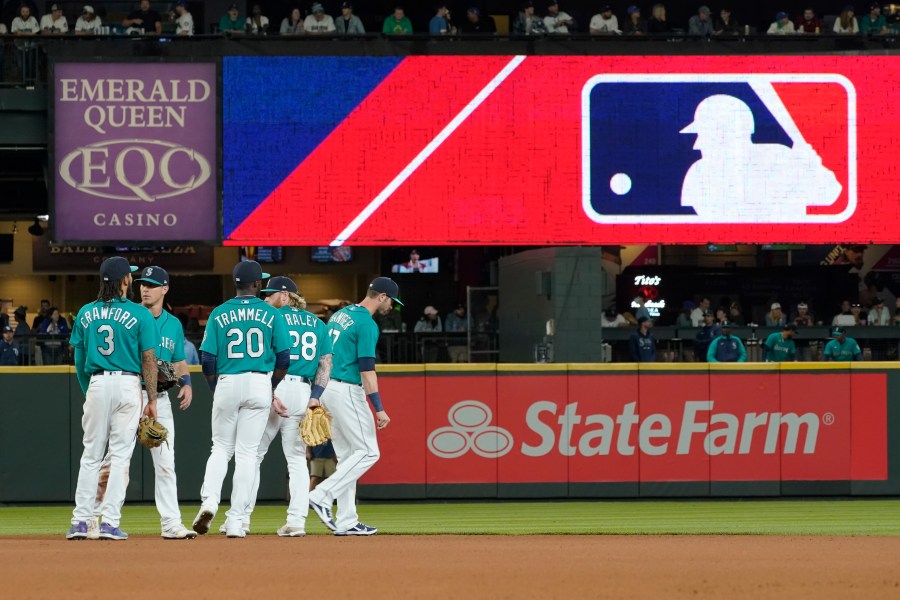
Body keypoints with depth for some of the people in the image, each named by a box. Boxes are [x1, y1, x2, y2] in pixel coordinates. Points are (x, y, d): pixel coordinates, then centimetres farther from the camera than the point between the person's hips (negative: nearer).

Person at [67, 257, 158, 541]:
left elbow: (79, 360, 9)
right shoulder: (140, 314, -4)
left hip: (96, 384, 3)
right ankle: (110, 522, -5)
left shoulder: (86, 314, 6)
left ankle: (80, 521, 4)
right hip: (128, 383, -3)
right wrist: (152, 400, -1)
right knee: (120, 455, 0)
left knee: (91, 454, 8)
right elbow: (149, 361, -6)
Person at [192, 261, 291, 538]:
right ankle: (236, 520, -2)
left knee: (221, 448, 14)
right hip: (260, 384, -1)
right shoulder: (271, 314, 1)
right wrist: (272, 390, 14)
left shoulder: (219, 314, 2)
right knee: (247, 451, 2)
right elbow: (284, 358, -1)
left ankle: (209, 500, -10)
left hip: (227, 383, 1)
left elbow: (207, 359, -1)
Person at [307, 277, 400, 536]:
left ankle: (346, 522, 9)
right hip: (346, 391, -10)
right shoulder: (367, 324, -13)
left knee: (347, 456, 12)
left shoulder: (341, 314, 15)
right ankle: (322, 496, -13)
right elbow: (367, 369, -19)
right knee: (368, 452, -5)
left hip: (326, 387, 10)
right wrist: (379, 408, -20)